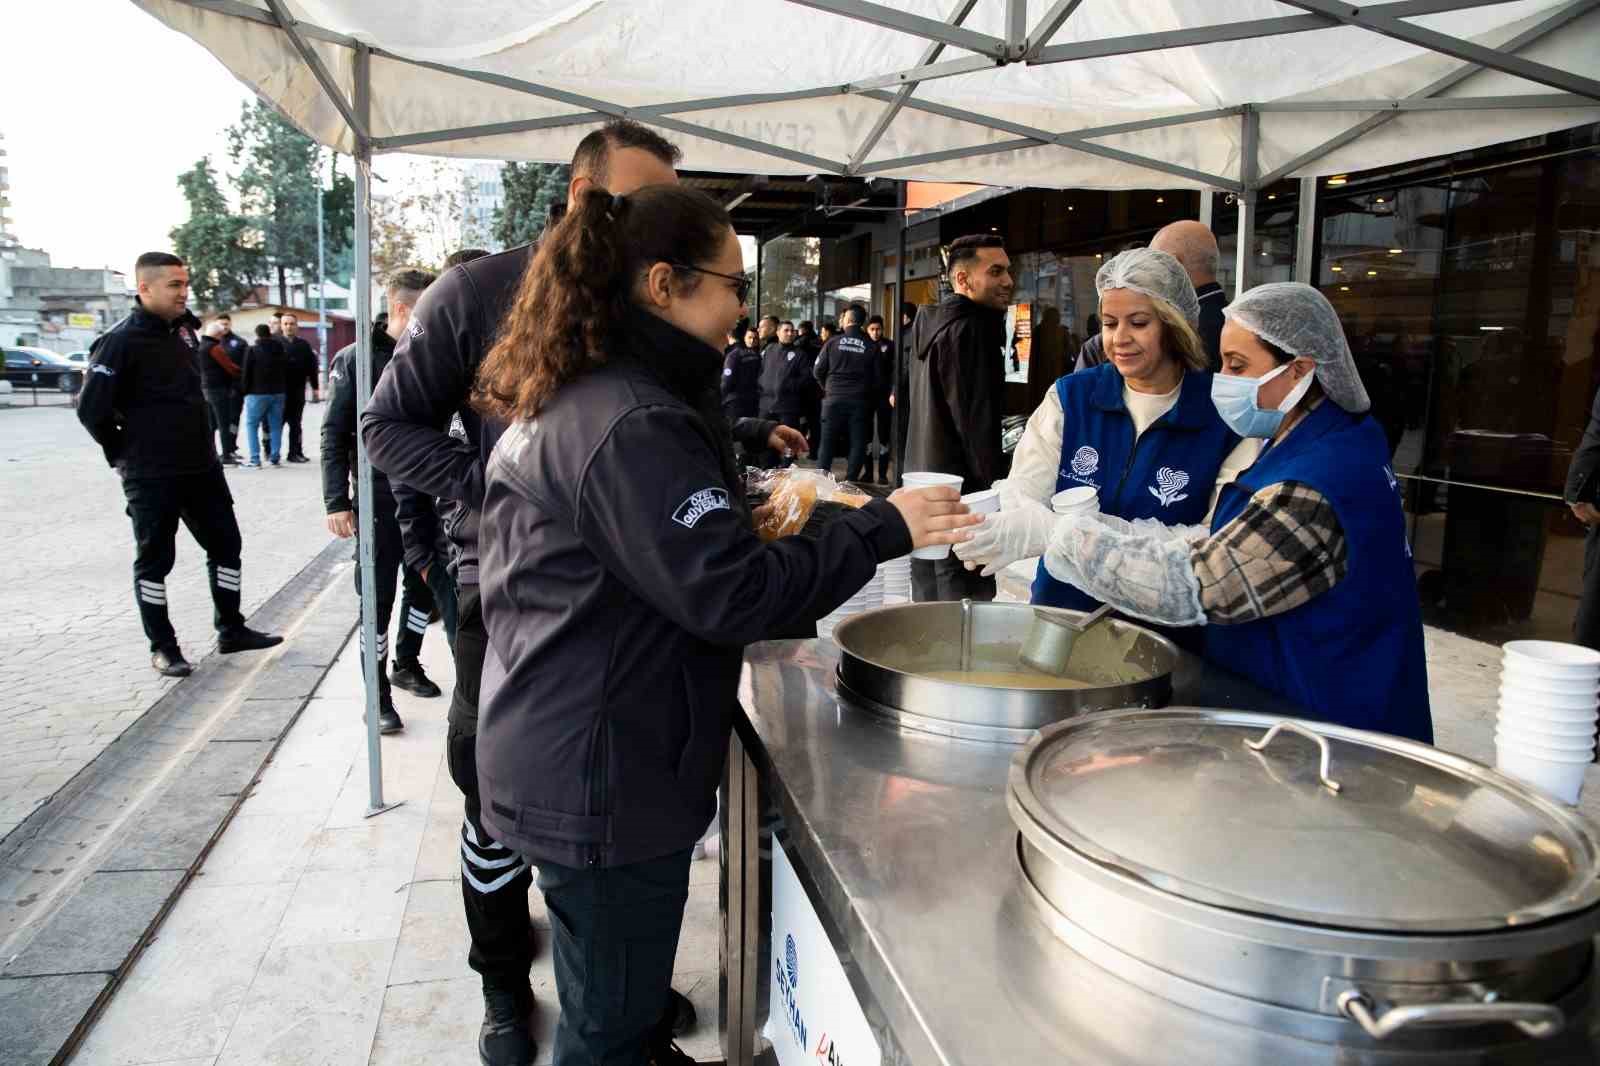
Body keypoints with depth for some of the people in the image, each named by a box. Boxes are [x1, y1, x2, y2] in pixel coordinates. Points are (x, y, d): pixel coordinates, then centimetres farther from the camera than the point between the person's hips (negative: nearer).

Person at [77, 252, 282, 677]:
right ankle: (162, 648, 16)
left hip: (202, 466, 7)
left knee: (226, 544, 12)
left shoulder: (182, 331, 8)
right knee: (154, 559, 5)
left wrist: (201, 443, 16)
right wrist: (124, 454, -4)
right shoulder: (120, 341, -14)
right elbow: (91, 409, -13)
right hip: (150, 476, -7)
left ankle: (230, 630, 25)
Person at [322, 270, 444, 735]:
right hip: (379, 500, -4)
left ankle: (406, 664, 36)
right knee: (379, 597, 2)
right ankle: (378, 693, 14)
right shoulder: (355, 360, -6)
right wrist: (337, 502, -11)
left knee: (423, 587, 14)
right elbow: (334, 435, -6)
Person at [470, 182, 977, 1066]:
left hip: (558, 755, 10)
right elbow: (729, 594, -25)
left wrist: (740, 518, 17)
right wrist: (880, 529, -18)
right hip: (604, 781, -10)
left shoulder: (564, 401, 9)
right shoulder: (633, 423, -23)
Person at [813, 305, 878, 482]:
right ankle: (850, 481, 3)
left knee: (827, 442, 7)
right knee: (858, 443, 6)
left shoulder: (833, 343, -3)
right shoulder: (871, 347, -3)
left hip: (834, 399, 0)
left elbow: (818, 372, 0)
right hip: (860, 401, 0)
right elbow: (877, 377, -3)